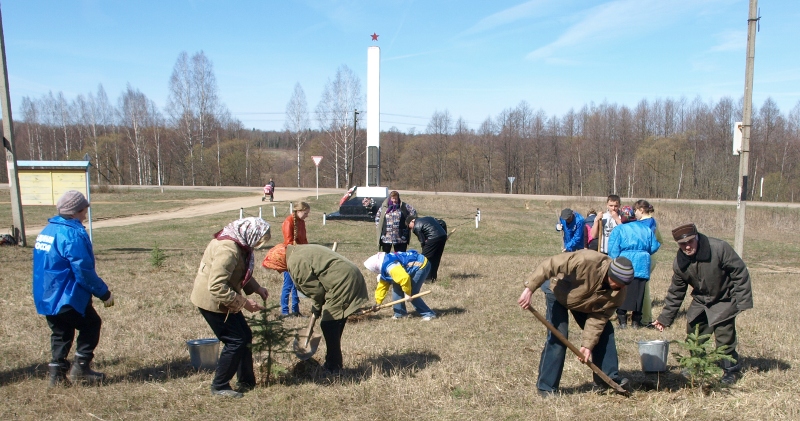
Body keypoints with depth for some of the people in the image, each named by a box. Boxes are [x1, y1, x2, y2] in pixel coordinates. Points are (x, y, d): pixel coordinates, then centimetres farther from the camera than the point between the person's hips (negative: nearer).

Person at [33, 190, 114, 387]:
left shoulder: (48, 230, 11)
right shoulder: (73, 234, -20)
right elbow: (84, 271, -21)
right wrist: (104, 293, -13)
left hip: (46, 296, 9)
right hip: (66, 297, -9)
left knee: (60, 333, 18)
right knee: (91, 325, 8)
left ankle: (57, 372, 19)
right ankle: (80, 368, 7)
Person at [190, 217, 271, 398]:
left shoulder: (239, 244, 3)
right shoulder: (228, 249, -29)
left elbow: (243, 273, 16)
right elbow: (217, 287, -33)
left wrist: (257, 288, 1)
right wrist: (244, 303, -27)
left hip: (223, 300, 10)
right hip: (212, 301, -10)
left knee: (245, 337, 12)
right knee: (235, 341, -6)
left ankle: (247, 382, 24)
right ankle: (219, 387, 9)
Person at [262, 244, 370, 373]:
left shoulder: (295, 262, -15)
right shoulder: (299, 251, 17)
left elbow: (315, 288, -13)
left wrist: (317, 306, 6)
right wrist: (319, 305, 18)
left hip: (342, 283, -11)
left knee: (329, 325, -3)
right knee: (334, 326, 17)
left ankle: (333, 367, 7)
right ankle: (335, 363, 28)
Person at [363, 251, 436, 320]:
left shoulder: (389, 266, -27)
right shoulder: (384, 267, 7)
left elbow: (404, 278, -36)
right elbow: (382, 287, 15)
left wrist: (407, 293, -21)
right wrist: (377, 303, 16)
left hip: (421, 265, -11)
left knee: (412, 293, -13)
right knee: (396, 287, 9)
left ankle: (429, 314, -3)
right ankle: (399, 313, 17)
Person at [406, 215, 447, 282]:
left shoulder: (416, 227, 3)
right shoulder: (428, 218, 25)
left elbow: (423, 241, 1)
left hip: (434, 238, -8)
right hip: (443, 236, 8)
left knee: (425, 257, 5)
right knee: (436, 258, 18)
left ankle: (427, 278, 7)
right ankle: (433, 277, 23)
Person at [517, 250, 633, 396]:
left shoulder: (618, 293, -22)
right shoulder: (586, 261, -42)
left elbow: (598, 318, -18)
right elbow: (549, 265, -39)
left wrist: (587, 345, -25)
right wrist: (529, 289, -41)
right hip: (558, 292, -6)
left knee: (605, 331, -1)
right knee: (558, 337, -16)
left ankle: (608, 378, 17)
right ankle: (546, 387, -6)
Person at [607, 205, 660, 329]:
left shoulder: (618, 230, -5)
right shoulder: (646, 229, 9)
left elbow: (613, 251, -10)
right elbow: (654, 247, 10)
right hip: (642, 266, 4)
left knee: (622, 293, 5)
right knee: (639, 294, 10)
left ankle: (622, 320, 5)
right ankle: (636, 321, 15)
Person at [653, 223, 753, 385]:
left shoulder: (719, 248, -27)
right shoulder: (679, 262, -12)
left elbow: (740, 272, -18)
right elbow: (675, 292, 0)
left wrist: (742, 300, -21)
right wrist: (665, 317, 1)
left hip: (724, 300, -5)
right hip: (700, 301, 5)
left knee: (724, 335, -9)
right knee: (693, 332, 7)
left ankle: (731, 369, 13)